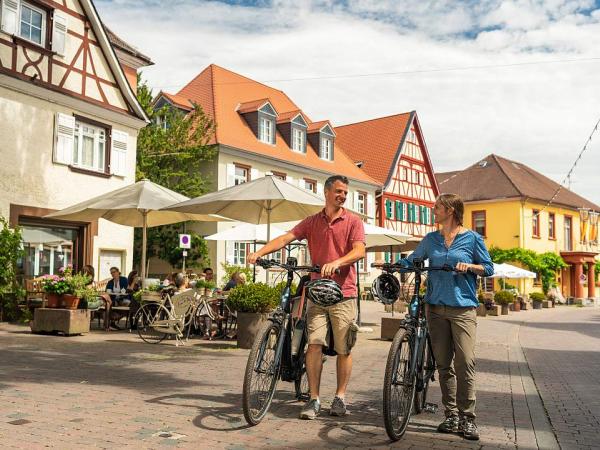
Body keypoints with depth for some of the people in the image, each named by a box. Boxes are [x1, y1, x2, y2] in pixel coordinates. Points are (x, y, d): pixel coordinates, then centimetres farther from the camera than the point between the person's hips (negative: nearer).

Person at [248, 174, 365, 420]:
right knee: (314, 343, -5)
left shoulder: (353, 221, 3)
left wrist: (336, 262, -30)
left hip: (343, 292, -1)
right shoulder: (312, 222, 10)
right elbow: (285, 238, -1)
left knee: (343, 348, 4)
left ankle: (340, 397, 18)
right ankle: (314, 399, 3)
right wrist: (259, 252, -16)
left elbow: (359, 251, -12)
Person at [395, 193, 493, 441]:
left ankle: (467, 418, 0)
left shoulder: (472, 238, 3)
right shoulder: (431, 239, 12)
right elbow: (411, 261, 16)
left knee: (465, 363, -10)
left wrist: (469, 266, -12)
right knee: (443, 364, 6)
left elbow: (489, 268, 6)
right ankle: (451, 415, 15)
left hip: (463, 308, -3)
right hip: (436, 307, 4)